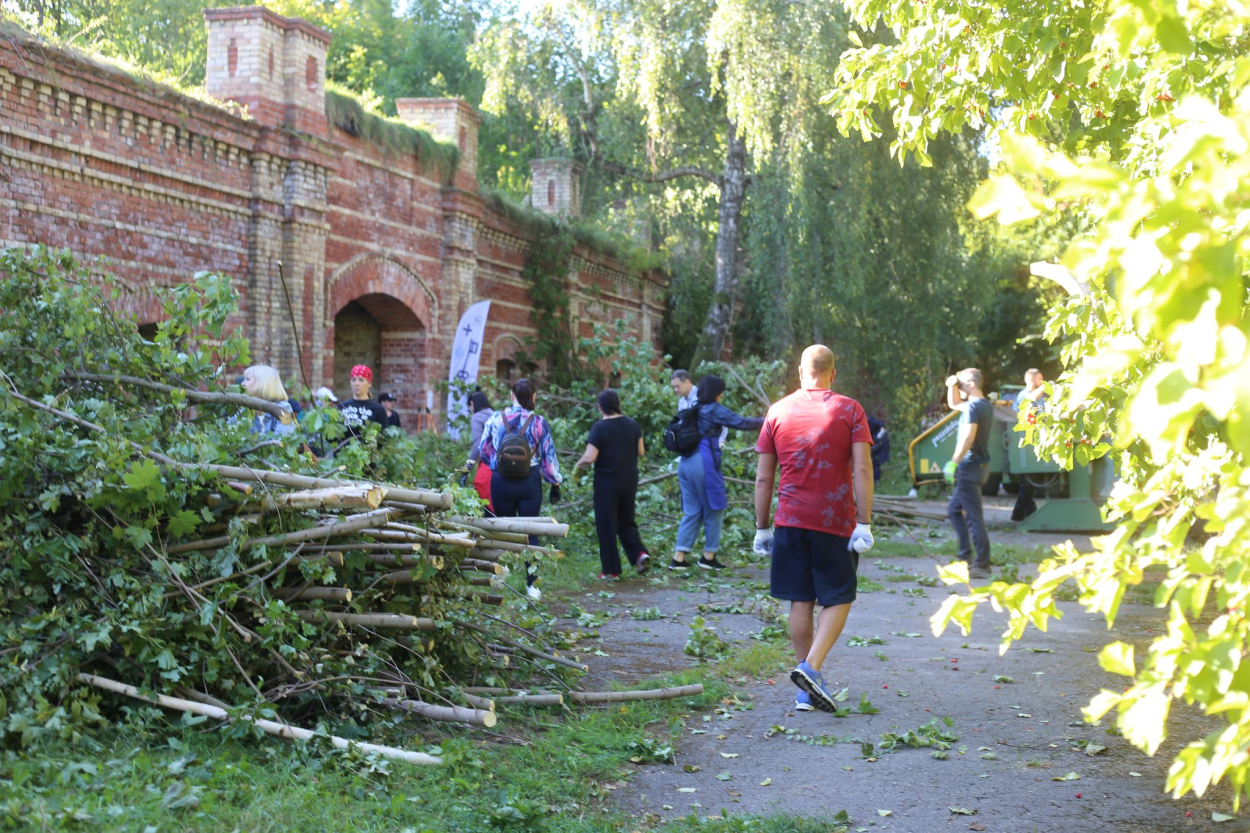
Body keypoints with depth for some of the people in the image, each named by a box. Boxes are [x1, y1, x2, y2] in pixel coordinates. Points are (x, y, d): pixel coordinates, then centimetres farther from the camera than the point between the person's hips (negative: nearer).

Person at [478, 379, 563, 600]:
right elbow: (548, 457, -1)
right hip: (530, 481, -1)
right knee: (530, 532, 5)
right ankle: (531, 584, 4)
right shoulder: (538, 423, -6)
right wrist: (555, 484, 10)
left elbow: (484, 450, 10)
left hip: (501, 481, 1)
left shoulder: (496, 419, -2)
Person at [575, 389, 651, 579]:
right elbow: (641, 451, 8)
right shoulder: (632, 425, 1)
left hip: (607, 479, -5)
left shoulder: (599, 427, -15)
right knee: (626, 521, 18)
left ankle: (611, 569, 8)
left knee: (606, 525, 5)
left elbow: (589, 458, -18)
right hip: (630, 478, 5)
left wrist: (578, 465, 1)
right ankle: (639, 553, -3)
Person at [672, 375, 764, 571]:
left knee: (691, 511, 9)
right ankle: (709, 556, 11)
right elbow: (741, 423, -6)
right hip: (704, 464, -7)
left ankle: (679, 558, 3)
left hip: (686, 463, 7)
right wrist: (765, 421, 3)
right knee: (714, 510, 6)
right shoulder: (714, 410, -6)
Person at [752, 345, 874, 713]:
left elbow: (763, 478, 5)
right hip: (836, 522, -2)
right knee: (837, 600, 7)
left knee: (800, 602, 8)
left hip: (790, 522, 2)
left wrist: (762, 528, 12)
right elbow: (862, 470, -10)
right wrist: (864, 524, -10)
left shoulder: (777, 412, 6)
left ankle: (805, 691, 11)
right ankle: (811, 668, -13)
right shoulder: (849, 410, -1)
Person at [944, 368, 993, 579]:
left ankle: (982, 566, -5)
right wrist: (952, 386, 12)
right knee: (954, 509, 20)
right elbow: (954, 404, 29)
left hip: (970, 467, -10)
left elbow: (968, 438, -26)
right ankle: (964, 555, 18)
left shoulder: (973, 406, -16)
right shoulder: (985, 405, 14)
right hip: (980, 465, 10)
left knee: (974, 517, -7)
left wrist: (954, 463, -24)